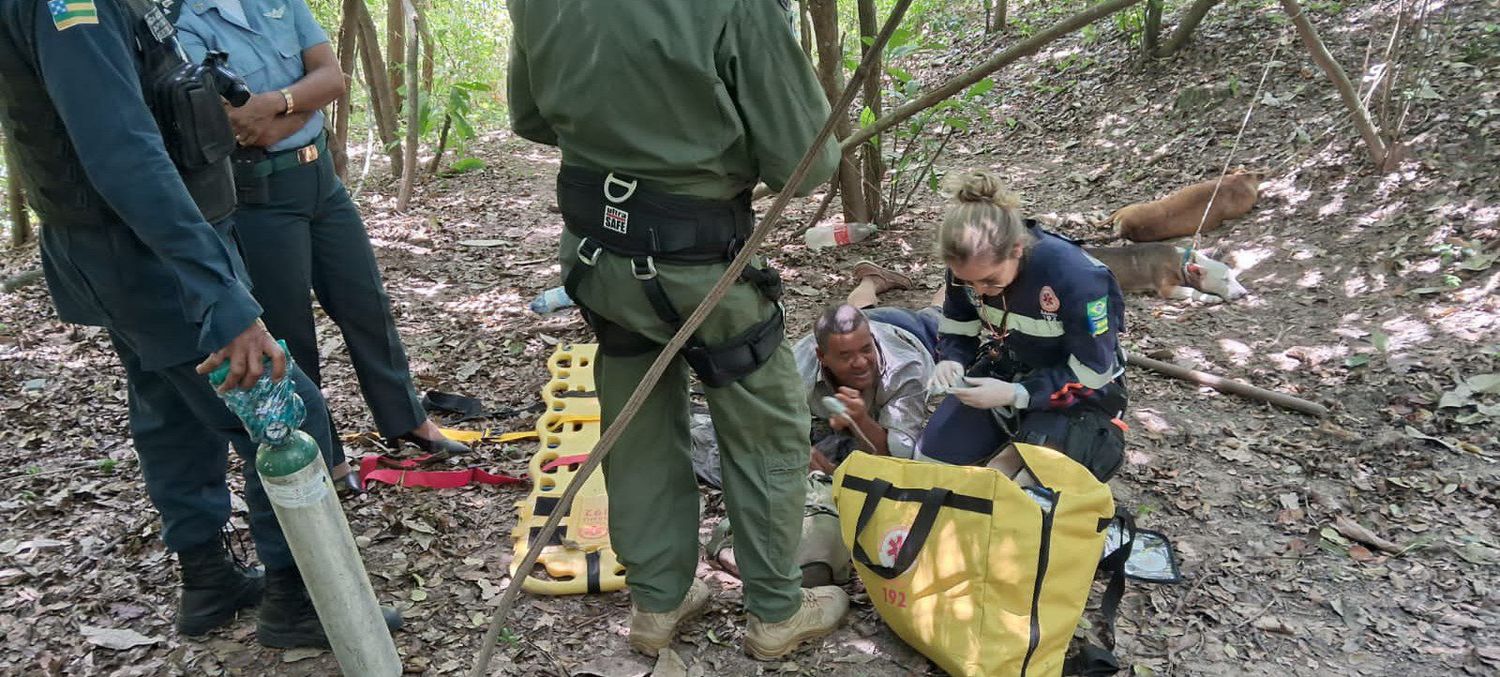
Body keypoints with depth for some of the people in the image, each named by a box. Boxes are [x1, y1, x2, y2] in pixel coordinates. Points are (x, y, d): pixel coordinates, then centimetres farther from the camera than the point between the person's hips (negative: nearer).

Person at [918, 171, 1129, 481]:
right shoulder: (971, 266, -17)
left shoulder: (1077, 278, -33)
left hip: (1075, 394, -5)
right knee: (930, 458, -7)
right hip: (1002, 377, 5)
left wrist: (1015, 395, -34)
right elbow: (957, 330, 1)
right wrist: (951, 362, -22)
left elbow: (1091, 377, -25)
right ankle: (1011, 441, 19)